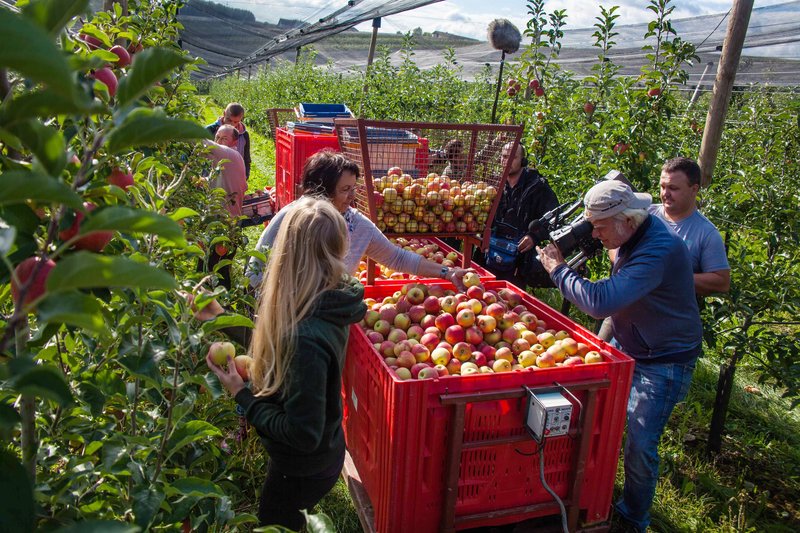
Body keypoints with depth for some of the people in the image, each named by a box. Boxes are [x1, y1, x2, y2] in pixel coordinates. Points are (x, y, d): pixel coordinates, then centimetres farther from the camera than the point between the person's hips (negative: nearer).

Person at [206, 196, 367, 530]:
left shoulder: (305, 337, -38)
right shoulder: (329, 303, -11)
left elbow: (303, 434, -31)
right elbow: (275, 347, 4)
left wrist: (241, 395, -22)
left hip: (303, 470, -7)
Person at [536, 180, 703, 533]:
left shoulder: (659, 250, -33)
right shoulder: (632, 236, -4)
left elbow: (599, 302, -40)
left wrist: (558, 269, -27)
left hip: (663, 361, -8)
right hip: (626, 346, 9)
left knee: (640, 445, -3)